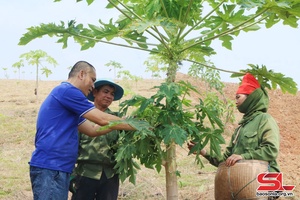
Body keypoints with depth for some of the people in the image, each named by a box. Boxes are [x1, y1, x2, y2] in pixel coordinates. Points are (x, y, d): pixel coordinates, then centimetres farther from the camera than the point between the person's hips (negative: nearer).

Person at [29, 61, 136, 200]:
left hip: (58, 168, 10)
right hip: (50, 168, -10)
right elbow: (103, 120, -10)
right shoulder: (67, 90, -9)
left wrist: (128, 123, 15)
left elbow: (93, 129, 21)